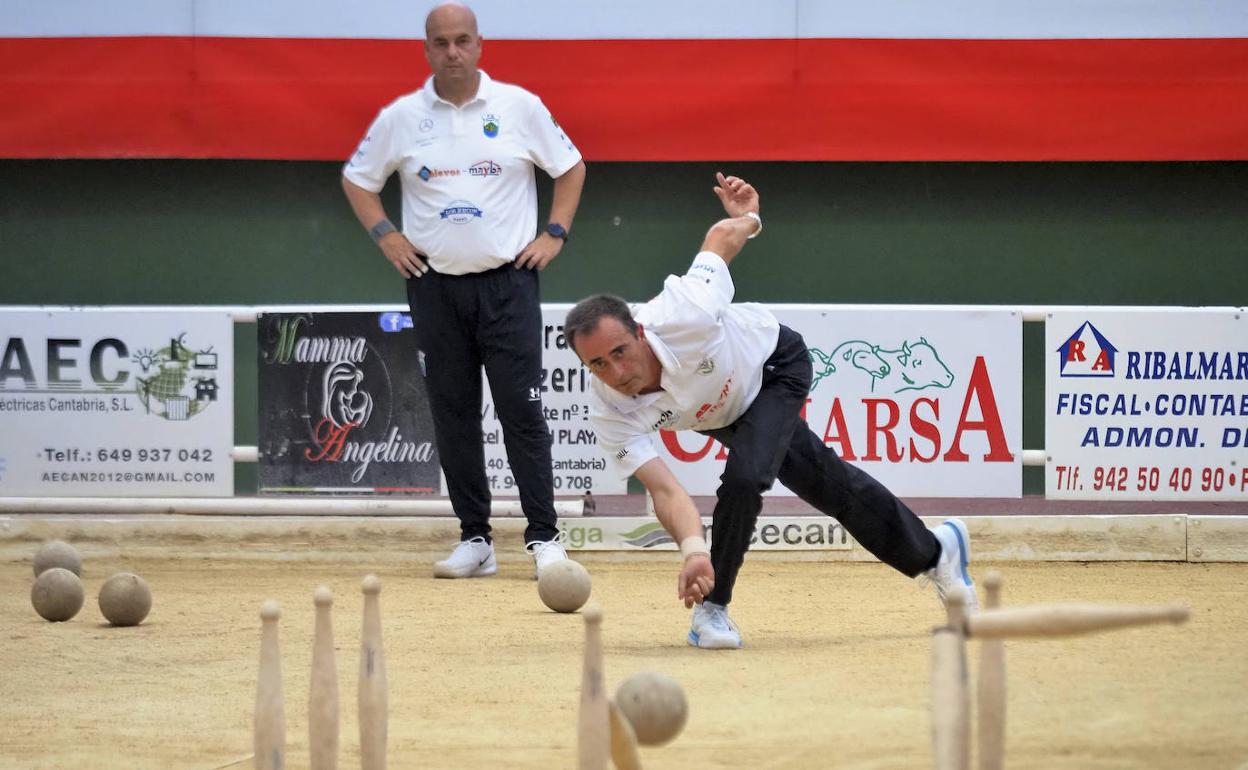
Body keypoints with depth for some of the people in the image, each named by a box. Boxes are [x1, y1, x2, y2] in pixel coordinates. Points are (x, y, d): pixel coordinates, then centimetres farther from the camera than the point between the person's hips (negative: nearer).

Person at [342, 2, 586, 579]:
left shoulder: (520, 107, 0)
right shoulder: (401, 118, 3)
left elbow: (570, 167, 11)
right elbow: (357, 179, 15)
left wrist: (554, 234, 2)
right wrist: (385, 237, 3)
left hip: (507, 281, -2)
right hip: (435, 286, 2)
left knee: (522, 410, -7)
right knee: (452, 415, 4)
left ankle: (543, 538, -4)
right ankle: (474, 540, 10)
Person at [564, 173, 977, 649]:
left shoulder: (685, 314, -45)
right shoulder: (610, 412, -35)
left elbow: (723, 236, -27)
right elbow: (665, 489, -38)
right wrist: (693, 551, -54)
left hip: (775, 360, -3)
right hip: (724, 412, 3)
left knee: (745, 476, -28)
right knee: (831, 487, 16)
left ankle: (712, 606, -6)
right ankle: (933, 552, 40)